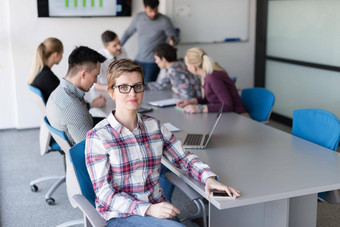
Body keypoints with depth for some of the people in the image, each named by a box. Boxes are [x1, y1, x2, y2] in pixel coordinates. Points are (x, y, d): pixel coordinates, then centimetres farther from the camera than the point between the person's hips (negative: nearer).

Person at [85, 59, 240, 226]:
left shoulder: (154, 125, 6)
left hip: (157, 205, 5)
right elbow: (104, 192, -11)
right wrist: (147, 209, -23)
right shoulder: (98, 137, -9)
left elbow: (183, 158, 11)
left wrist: (209, 178, -9)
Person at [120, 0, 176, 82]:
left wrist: (172, 40, -29)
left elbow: (173, 38, -5)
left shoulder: (165, 21, -12)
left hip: (154, 61, -4)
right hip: (139, 60, 5)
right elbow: (128, 33, 13)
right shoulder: (138, 18, 1)